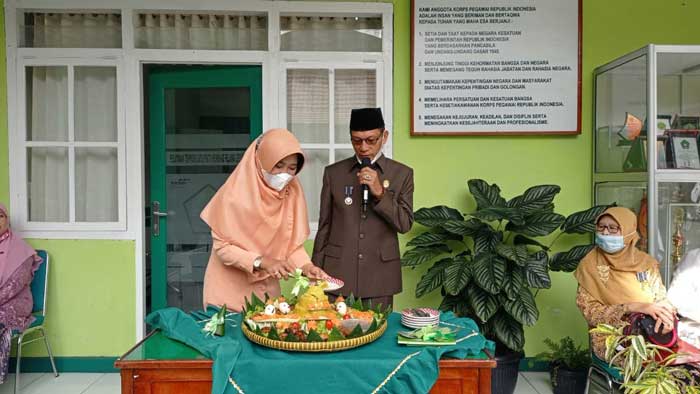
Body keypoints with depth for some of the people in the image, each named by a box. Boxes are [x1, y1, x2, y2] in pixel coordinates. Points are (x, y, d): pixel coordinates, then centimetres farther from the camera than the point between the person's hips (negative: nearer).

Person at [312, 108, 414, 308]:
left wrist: (380, 193, -17)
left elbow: (405, 224, -4)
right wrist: (316, 271, 7)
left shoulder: (402, 173, 1)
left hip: (379, 276, 0)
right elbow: (324, 225, 7)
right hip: (338, 273, 1)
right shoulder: (333, 172, 4)